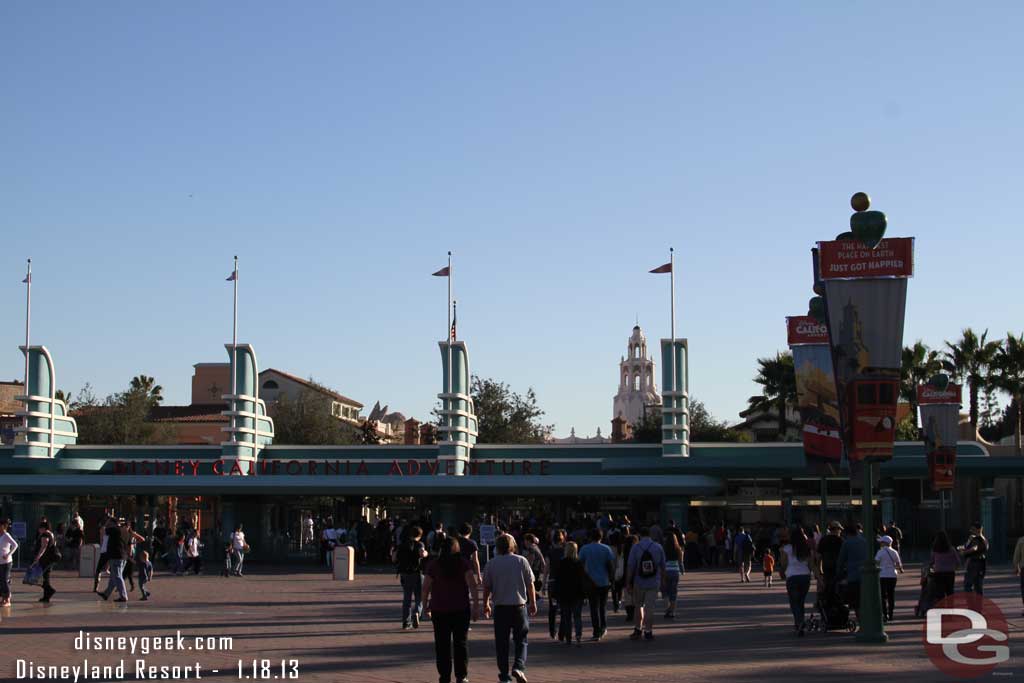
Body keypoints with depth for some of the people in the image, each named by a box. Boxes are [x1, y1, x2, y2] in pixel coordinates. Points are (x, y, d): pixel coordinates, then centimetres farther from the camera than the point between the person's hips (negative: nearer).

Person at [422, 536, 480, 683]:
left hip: (439, 609, 0)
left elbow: (426, 587, -1)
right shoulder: (464, 563, -1)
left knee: (442, 644, 6)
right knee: (461, 642, 8)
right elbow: (472, 584, -10)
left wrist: (425, 605, 11)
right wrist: (476, 605, -10)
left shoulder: (433, 565, 0)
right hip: (461, 609, 0)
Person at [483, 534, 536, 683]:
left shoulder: (491, 564, 0)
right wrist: (533, 603, 12)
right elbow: (530, 584, 1)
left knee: (501, 642, 8)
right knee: (521, 640, 8)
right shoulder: (521, 561, -1)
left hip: (500, 607, 1)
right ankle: (518, 667, -13)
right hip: (519, 605, -1)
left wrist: (486, 604, 18)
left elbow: (487, 587, 4)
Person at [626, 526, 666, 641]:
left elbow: (630, 567, -9)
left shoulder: (635, 548, -7)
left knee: (638, 606, 16)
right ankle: (648, 632, 5)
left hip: (639, 583, 0)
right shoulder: (658, 548, -1)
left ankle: (637, 630, 16)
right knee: (649, 607, 3)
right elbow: (662, 566, 6)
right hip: (653, 583, 1)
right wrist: (661, 578, 20)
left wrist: (628, 582, -1)